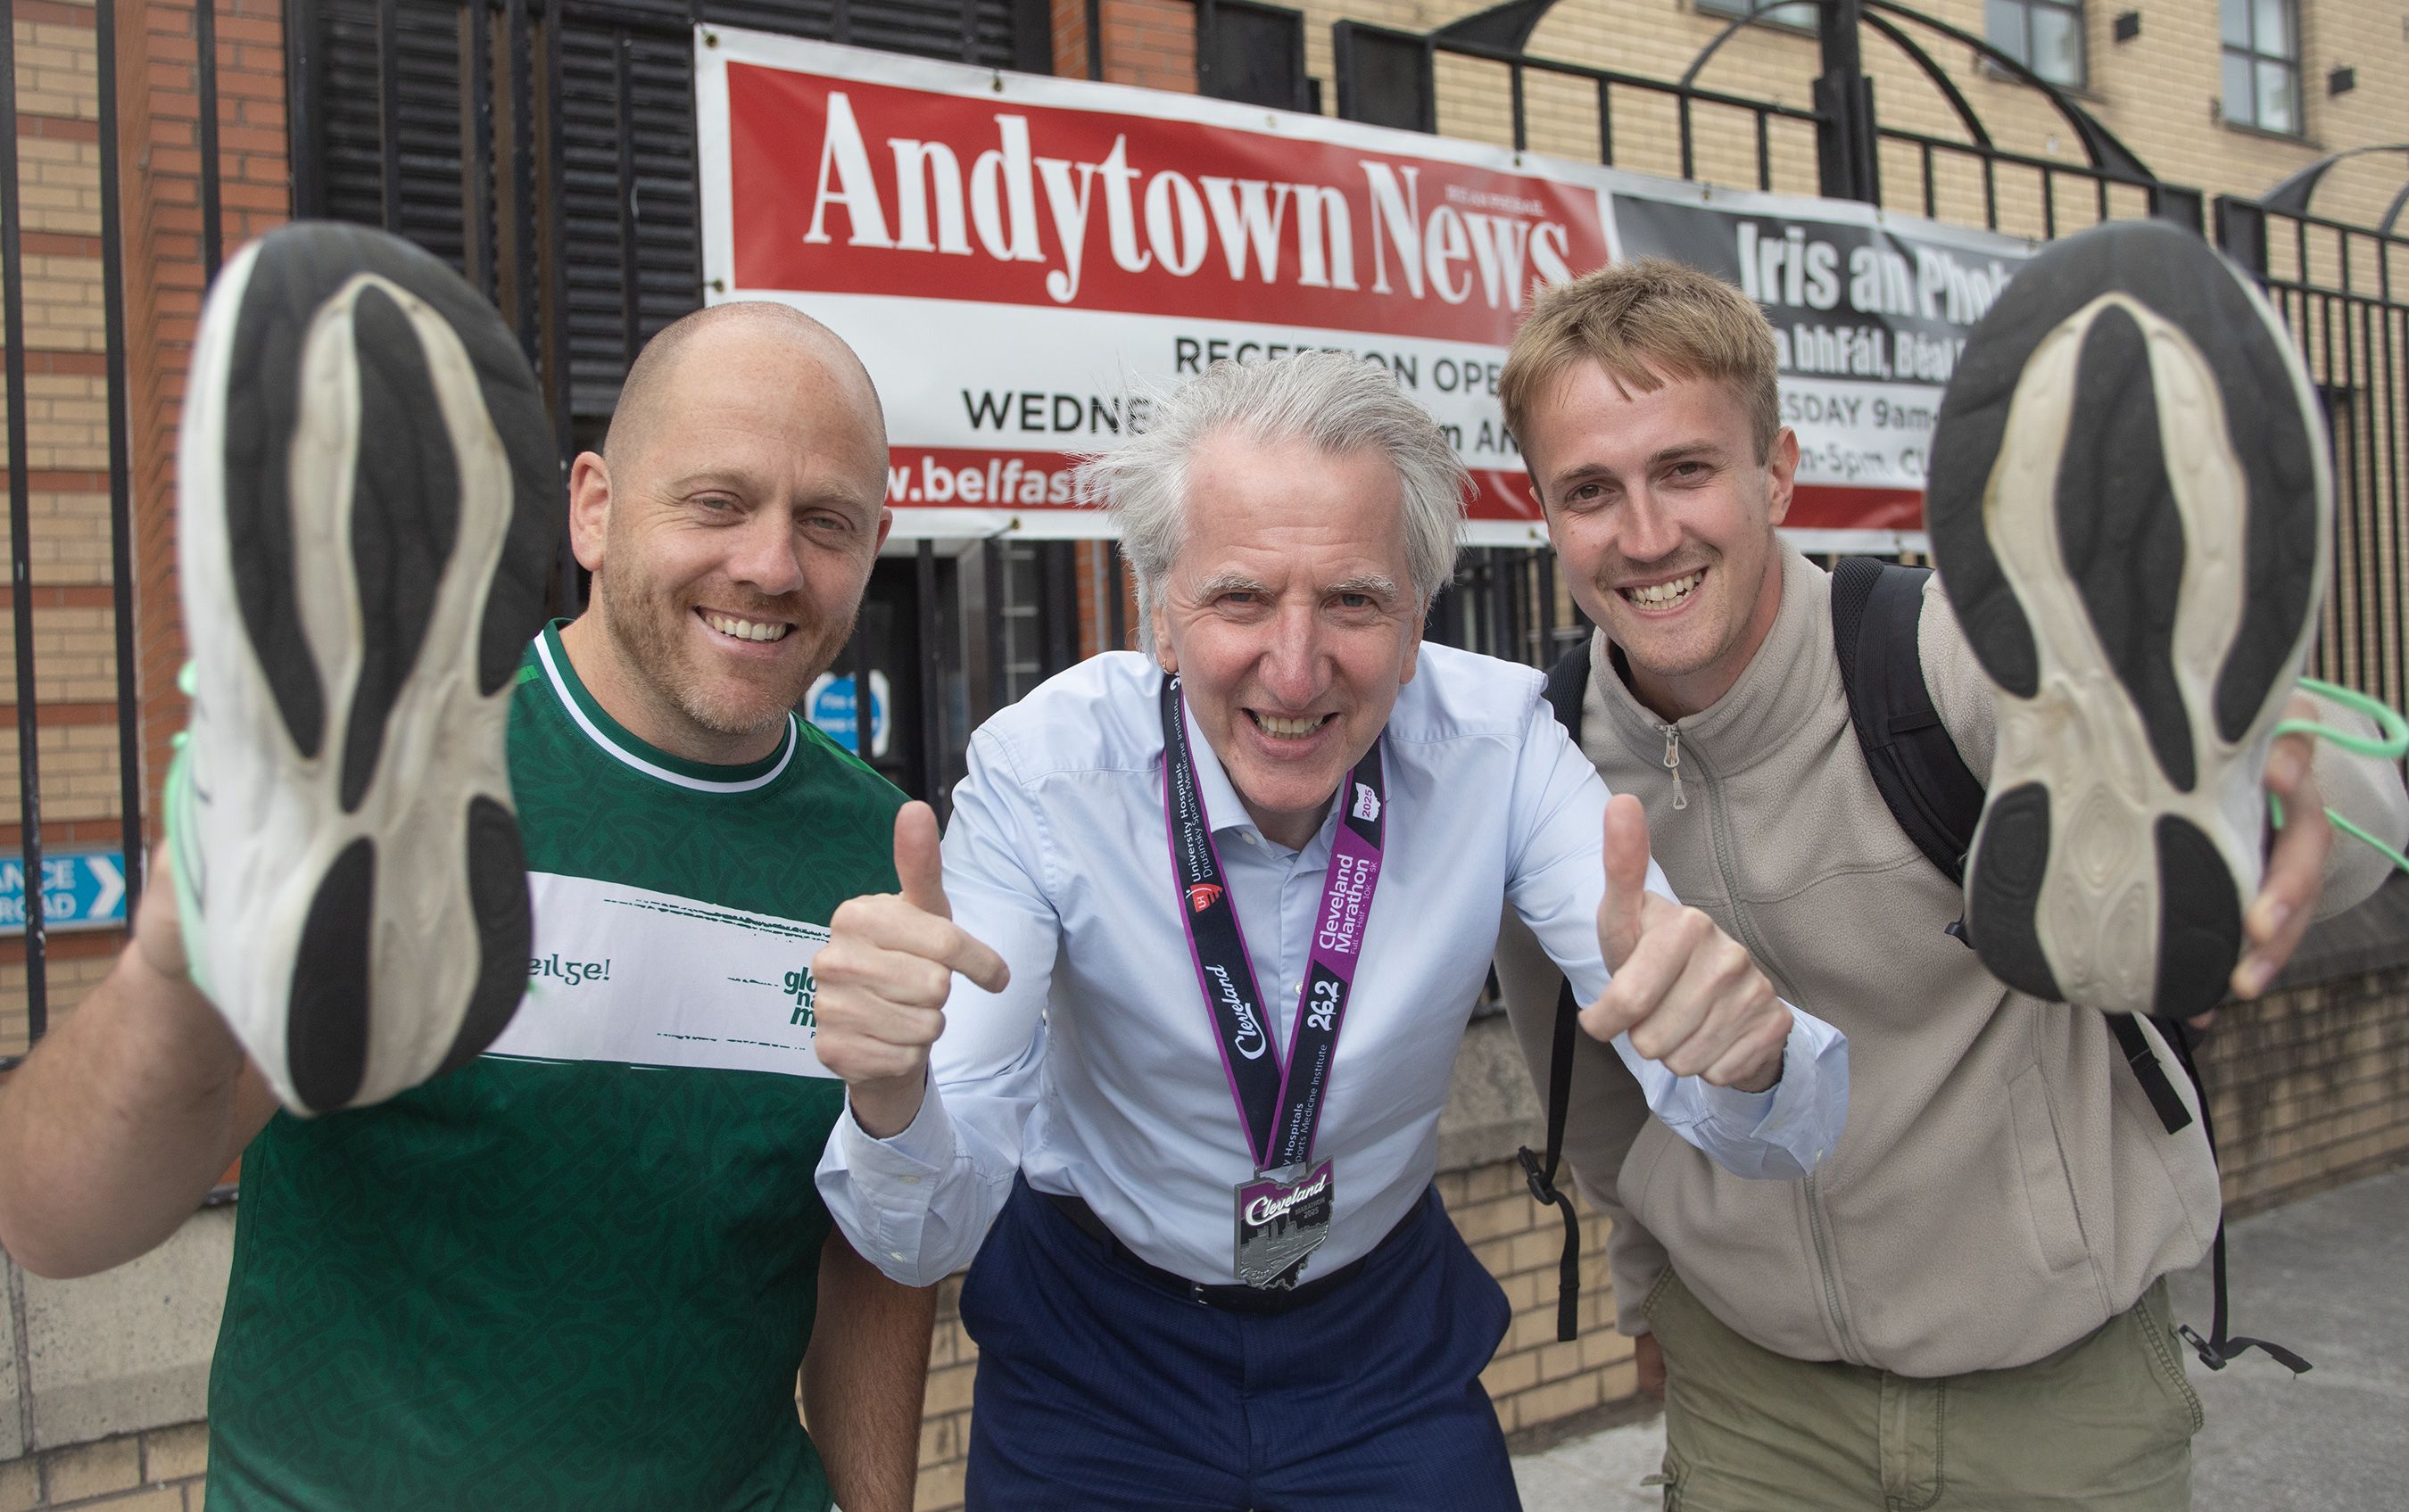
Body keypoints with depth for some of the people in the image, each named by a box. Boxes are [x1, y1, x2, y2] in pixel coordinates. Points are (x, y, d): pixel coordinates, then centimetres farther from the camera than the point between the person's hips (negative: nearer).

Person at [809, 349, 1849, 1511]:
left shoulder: (1497, 740, -22)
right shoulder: (1039, 771, -25)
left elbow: (1774, 1142, -24)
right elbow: (929, 1237, -27)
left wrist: (1743, 1052, -49)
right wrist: (892, 1097, -50)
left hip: (1391, 1334, 2)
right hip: (1096, 1344, -1)